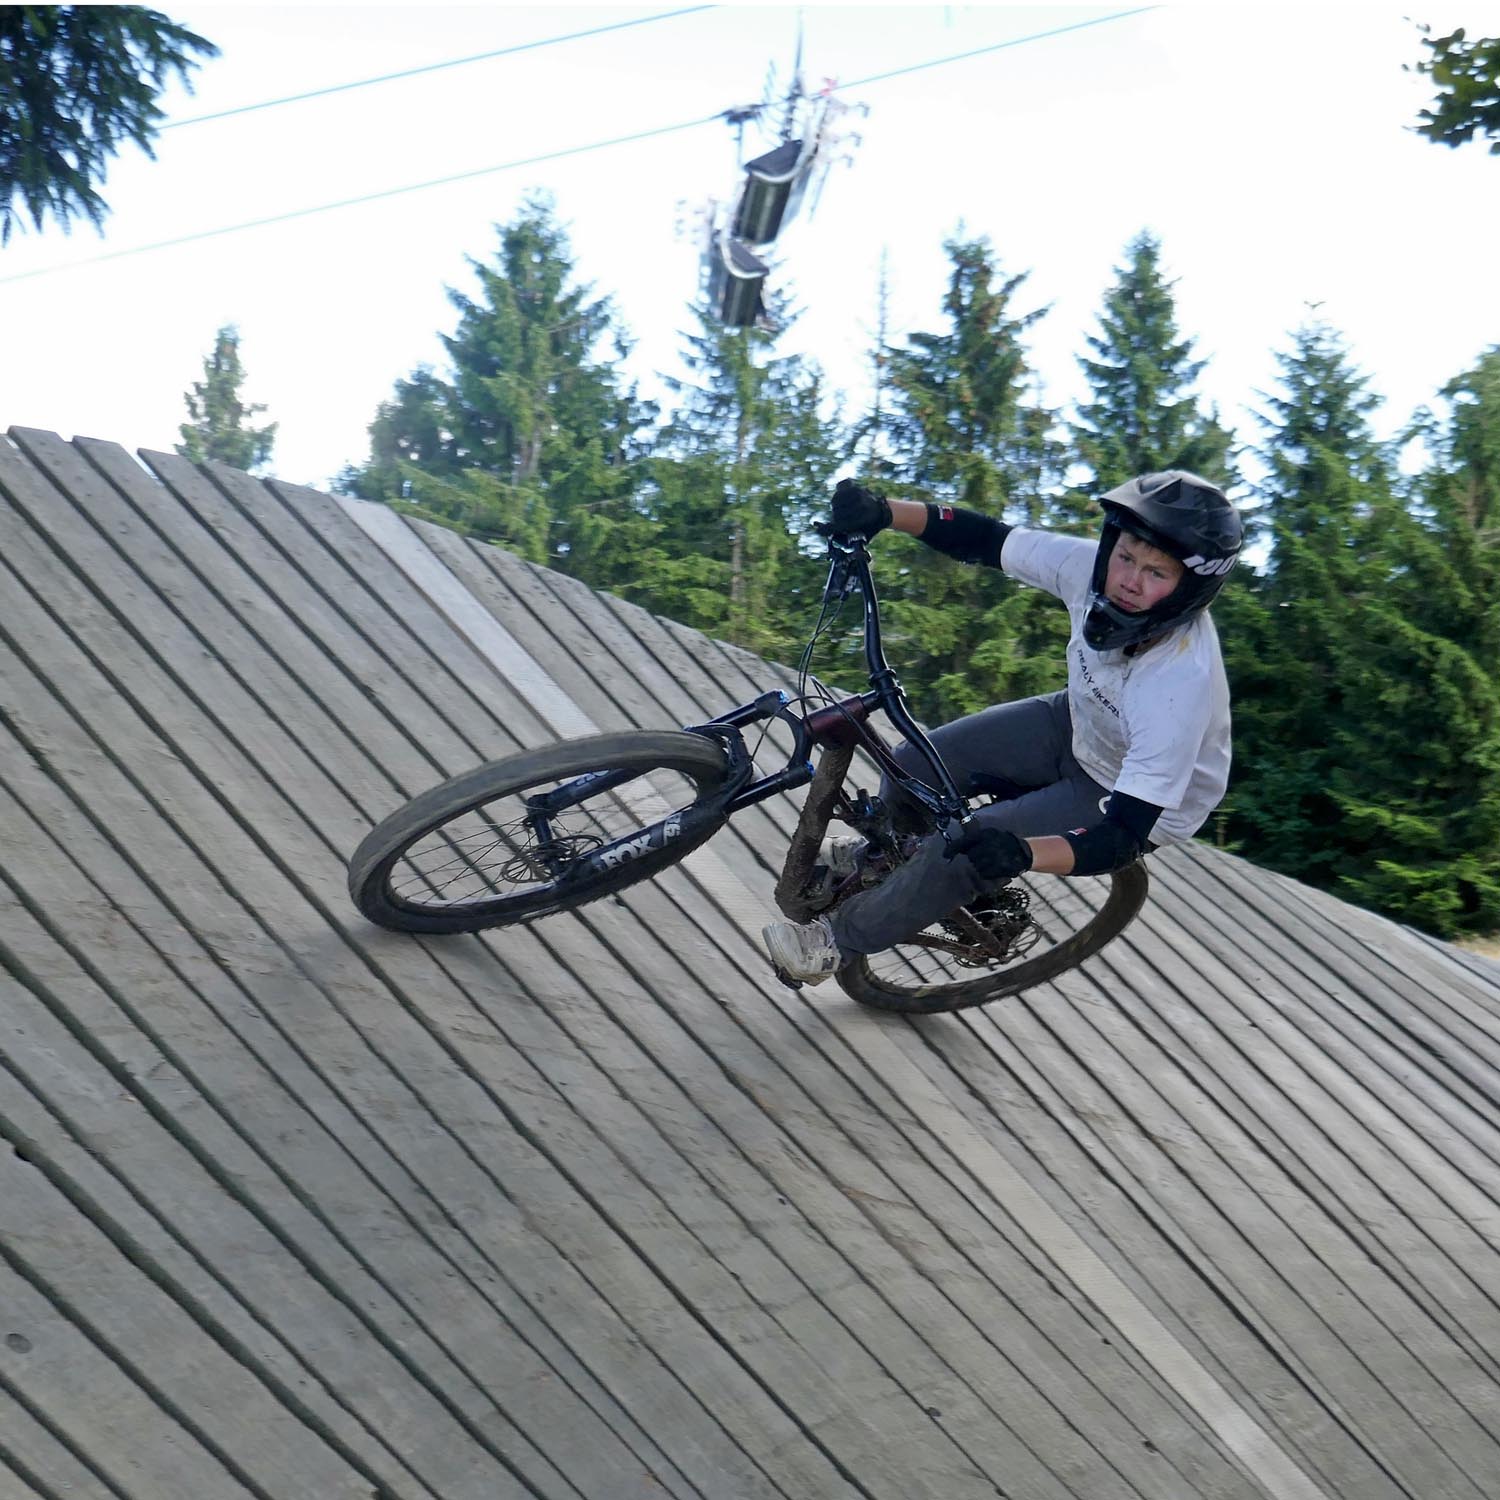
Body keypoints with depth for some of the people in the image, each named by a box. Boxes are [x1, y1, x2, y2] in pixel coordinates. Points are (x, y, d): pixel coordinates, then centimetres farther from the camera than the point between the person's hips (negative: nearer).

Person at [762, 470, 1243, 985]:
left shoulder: (1183, 682, -41)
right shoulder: (1092, 567, -27)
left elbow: (1123, 837, -40)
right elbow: (984, 539, -15)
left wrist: (1022, 853, -56)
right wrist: (883, 512, -30)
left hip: (1139, 798, -6)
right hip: (1079, 725, 6)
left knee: (960, 852, -18)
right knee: (917, 764, 1)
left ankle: (843, 937, 9)